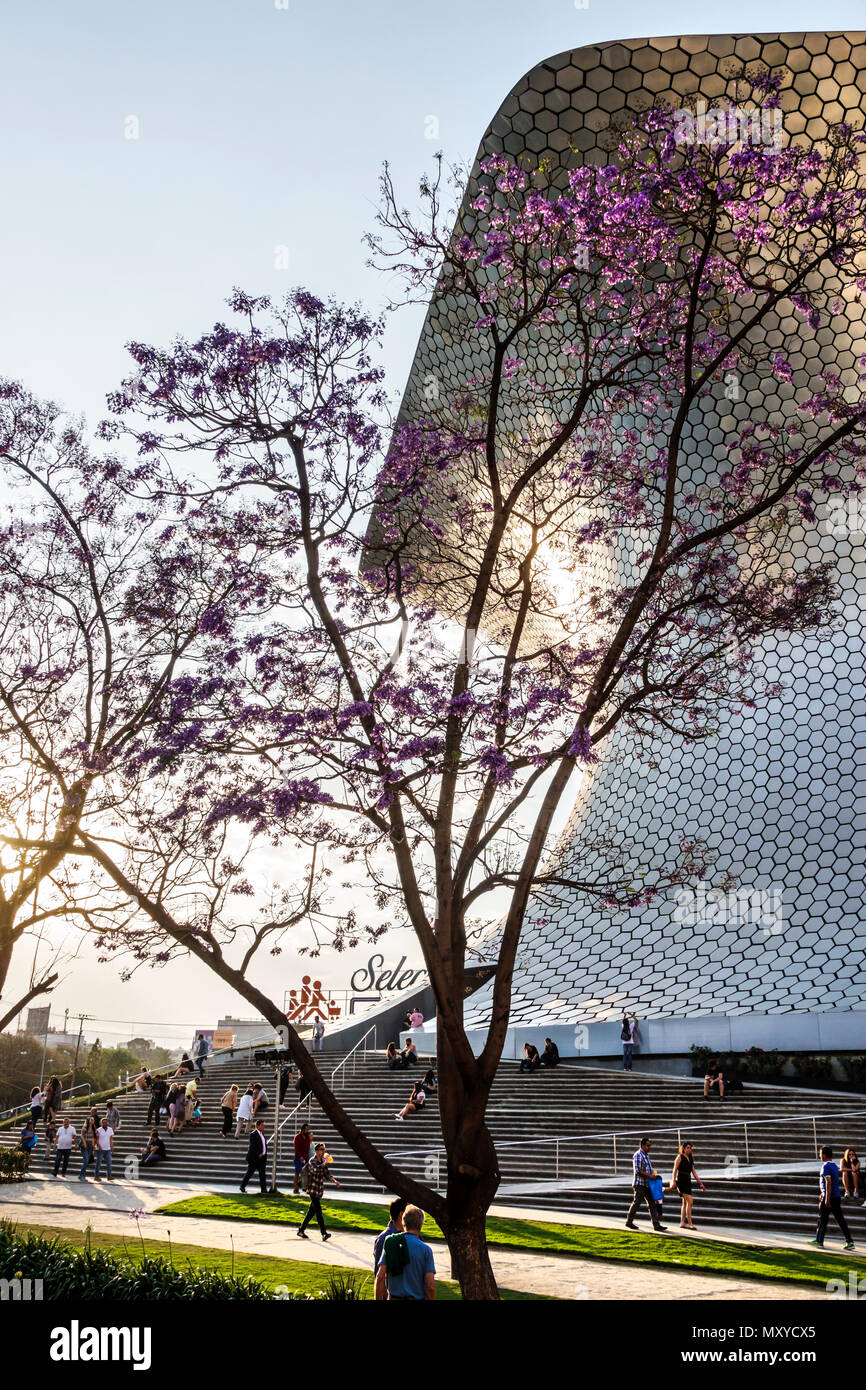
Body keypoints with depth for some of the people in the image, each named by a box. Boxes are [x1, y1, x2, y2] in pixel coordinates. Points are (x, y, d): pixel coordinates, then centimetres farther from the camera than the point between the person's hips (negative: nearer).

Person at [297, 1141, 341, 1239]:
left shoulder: (323, 1161, 12)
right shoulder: (312, 1161, -11)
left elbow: (326, 1174, 19)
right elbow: (314, 1170, -31)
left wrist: (334, 1181, 5)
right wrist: (324, 1163, -31)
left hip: (319, 1190, 8)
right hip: (313, 1189, -8)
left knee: (312, 1210, 12)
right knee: (318, 1210, -12)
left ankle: (301, 1230, 24)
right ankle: (324, 1233, -17)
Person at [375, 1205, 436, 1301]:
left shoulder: (389, 1245, 0)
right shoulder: (425, 1249, -7)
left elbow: (380, 1277, -5)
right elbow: (430, 1286, -10)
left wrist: (379, 1300, 1)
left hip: (394, 1297, 3)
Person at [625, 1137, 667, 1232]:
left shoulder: (647, 1155, 16)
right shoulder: (638, 1155, -12)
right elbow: (638, 1170, -20)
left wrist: (654, 1173, 6)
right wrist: (649, 1175, -21)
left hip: (647, 1184, 9)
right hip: (640, 1184, -9)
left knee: (652, 1204, 3)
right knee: (636, 1203, 0)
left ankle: (656, 1225, 2)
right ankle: (629, 1222, 14)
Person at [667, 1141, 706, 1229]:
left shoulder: (690, 1159, 17)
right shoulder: (680, 1157, -3)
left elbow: (694, 1172, 19)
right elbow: (675, 1169, -8)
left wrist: (700, 1183, 15)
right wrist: (673, 1181, -18)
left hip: (688, 1181, 7)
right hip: (681, 1180, -7)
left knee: (685, 1203, 9)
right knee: (690, 1201, -15)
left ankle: (682, 1223, 14)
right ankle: (690, 1223, -14)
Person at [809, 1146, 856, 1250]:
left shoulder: (826, 1166, -14)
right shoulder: (834, 1165, 14)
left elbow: (828, 1182, -22)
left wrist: (827, 1198, -22)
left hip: (829, 1197, -8)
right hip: (837, 1196, 8)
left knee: (822, 1219, 3)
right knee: (840, 1220, 7)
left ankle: (819, 1241, 11)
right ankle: (850, 1241, 3)